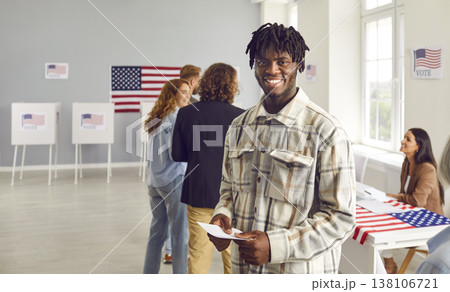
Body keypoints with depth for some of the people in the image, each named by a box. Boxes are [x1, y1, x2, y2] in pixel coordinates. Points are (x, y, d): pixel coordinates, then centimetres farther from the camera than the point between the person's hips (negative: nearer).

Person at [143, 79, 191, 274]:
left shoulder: (156, 118, 13)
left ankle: (149, 274, 22)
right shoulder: (177, 116, -12)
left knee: (157, 232, 15)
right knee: (180, 234, 1)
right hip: (173, 180, -8)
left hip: (154, 182, 8)